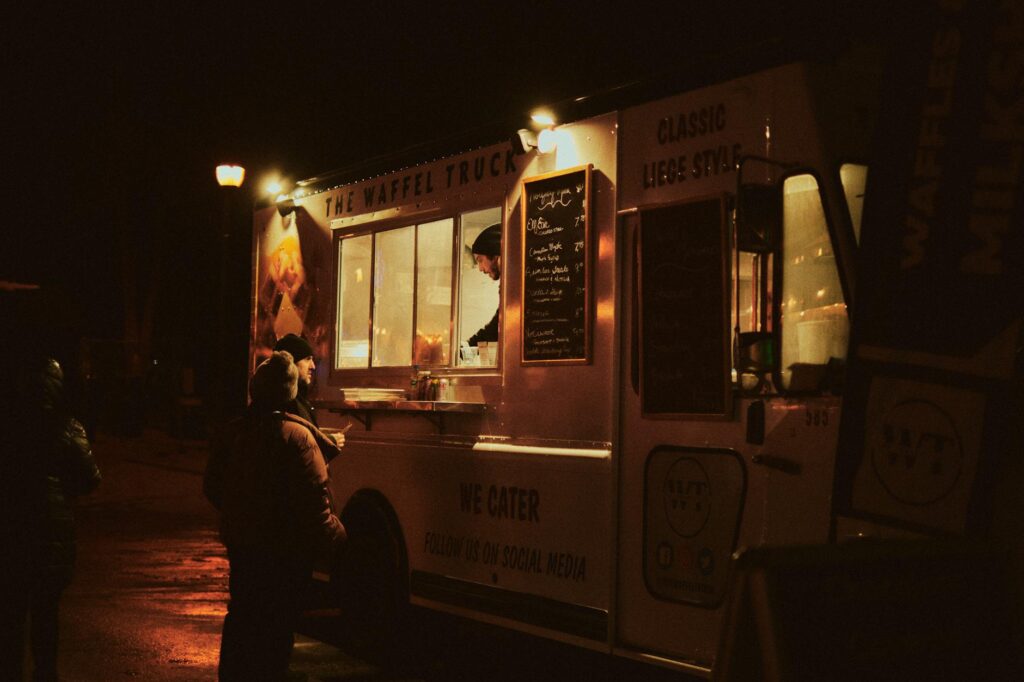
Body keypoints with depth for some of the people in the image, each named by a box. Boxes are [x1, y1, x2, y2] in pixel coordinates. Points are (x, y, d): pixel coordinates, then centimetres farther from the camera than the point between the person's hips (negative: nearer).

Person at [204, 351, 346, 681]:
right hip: (285, 549, -6)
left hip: (241, 545, 6)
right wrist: (332, 535, -14)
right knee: (278, 625, 5)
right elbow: (313, 496, -24)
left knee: (242, 617, 19)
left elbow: (212, 485, 11)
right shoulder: (297, 435, -18)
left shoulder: (233, 432, 3)